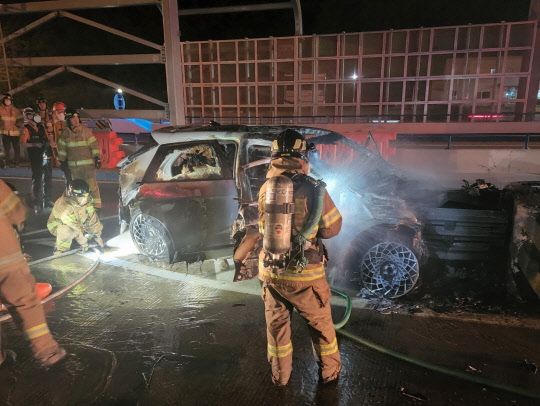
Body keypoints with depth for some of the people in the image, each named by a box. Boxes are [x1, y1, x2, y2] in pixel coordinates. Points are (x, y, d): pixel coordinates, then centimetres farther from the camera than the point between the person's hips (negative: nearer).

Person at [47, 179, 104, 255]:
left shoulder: (87, 201, -20)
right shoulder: (65, 207, -38)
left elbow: (93, 217, -15)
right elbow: (74, 227, -36)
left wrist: (97, 235, -14)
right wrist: (83, 241, -31)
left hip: (79, 224, 5)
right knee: (67, 231, -37)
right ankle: (61, 250, -15)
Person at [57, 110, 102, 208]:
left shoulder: (86, 130, -2)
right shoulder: (66, 132, 5)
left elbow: (93, 144, -4)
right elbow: (62, 147, 10)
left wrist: (97, 158, -10)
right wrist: (62, 161, 11)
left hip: (88, 163, -3)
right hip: (73, 165, 3)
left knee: (92, 184, -7)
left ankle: (96, 205, 0)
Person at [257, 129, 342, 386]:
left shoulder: (265, 189, -6)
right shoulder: (313, 189, -16)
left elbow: (263, 227, 5)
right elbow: (333, 228, -5)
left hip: (271, 272, 3)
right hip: (305, 273, -3)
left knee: (276, 325, 20)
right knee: (321, 324, 19)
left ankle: (280, 375, 37)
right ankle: (329, 373, 35)